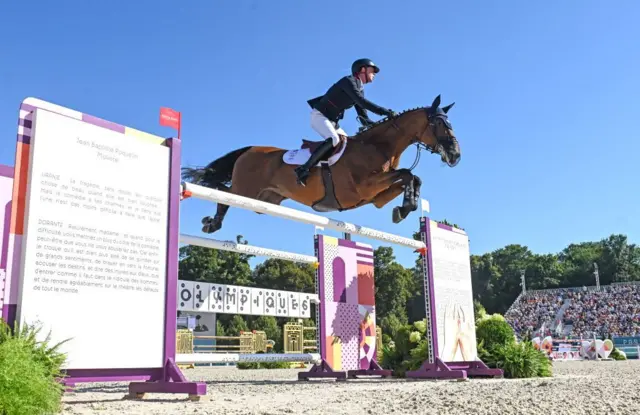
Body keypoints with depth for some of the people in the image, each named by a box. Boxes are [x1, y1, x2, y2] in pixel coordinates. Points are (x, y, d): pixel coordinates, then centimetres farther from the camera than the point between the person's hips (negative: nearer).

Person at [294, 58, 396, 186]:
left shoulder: (360, 89, 14)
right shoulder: (349, 81, -13)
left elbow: (363, 118, 11)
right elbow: (361, 101, -29)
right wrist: (385, 111, -33)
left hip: (332, 121, 10)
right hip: (319, 116, -10)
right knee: (334, 140, -31)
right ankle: (304, 169, -27)